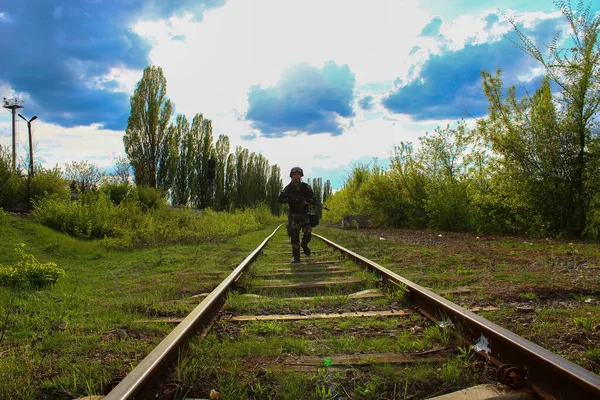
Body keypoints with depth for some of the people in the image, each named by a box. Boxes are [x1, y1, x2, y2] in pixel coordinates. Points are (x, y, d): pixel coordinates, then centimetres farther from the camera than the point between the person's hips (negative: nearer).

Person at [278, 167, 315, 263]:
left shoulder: (306, 187, 2)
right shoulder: (288, 188, 1)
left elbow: (313, 199, 6)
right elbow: (280, 199, -5)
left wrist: (307, 201, -16)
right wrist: (290, 199, -21)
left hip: (304, 214, 1)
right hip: (293, 215, 0)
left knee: (308, 233, -9)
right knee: (294, 236, -4)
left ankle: (304, 245, 25)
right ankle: (296, 257, 1)